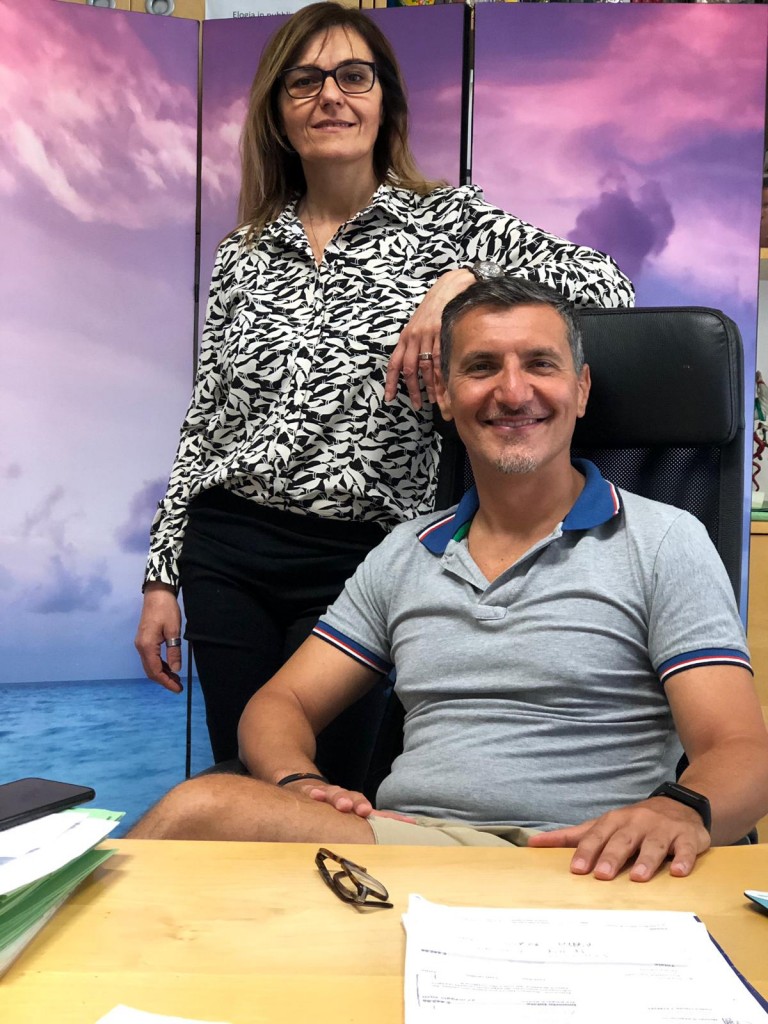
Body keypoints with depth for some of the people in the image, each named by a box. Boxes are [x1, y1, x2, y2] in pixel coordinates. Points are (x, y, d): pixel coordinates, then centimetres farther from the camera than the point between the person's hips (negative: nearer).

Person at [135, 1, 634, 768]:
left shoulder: (443, 221, 1)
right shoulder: (243, 252, 9)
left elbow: (606, 283, -7)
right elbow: (203, 423, 10)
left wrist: (463, 278, -23)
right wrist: (162, 578, 9)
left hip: (358, 559, -3)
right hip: (224, 550, 4)